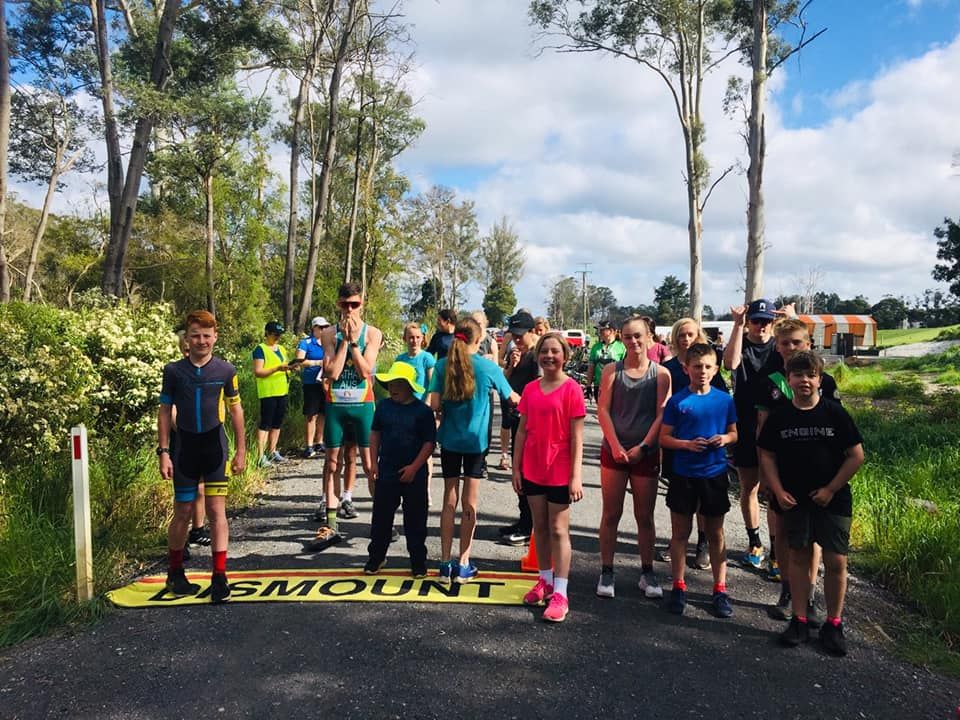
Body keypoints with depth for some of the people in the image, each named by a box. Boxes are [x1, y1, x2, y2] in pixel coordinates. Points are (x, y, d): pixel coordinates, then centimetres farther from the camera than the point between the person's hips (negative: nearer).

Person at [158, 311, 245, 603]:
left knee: (216, 510, -2)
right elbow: (165, 411, 3)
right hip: (184, 449, 1)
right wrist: (163, 452, -3)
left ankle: (219, 576, 5)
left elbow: (235, 409, 5)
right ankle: (175, 573, 28)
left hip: (215, 448, 0)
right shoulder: (173, 370, -2)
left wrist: (241, 450, 3)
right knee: (183, 513, 8)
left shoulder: (225, 370, -2)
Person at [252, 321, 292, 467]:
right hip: (268, 392, -7)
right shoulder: (260, 349, -5)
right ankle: (261, 456, -6)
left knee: (277, 423, 11)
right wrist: (278, 368, -22)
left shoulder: (281, 349, 18)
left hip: (282, 391, 7)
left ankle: (272, 451, 21)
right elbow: (258, 372, -12)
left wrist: (289, 367, 4)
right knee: (265, 423, -8)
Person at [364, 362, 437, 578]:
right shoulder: (383, 406, 2)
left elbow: (430, 442, -9)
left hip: (414, 476, -3)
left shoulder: (422, 411, -10)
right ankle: (376, 557, 27)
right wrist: (373, 462, 4)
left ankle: (418, 562, 21)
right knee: (381, 517, 12)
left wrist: (414, 467, -14)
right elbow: (375, 434, 11)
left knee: (415, 520, 8)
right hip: (386, 473, 3)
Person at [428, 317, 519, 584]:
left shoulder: (442, 366, -4)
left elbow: (434, 404, -10)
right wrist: (524, 399, 27)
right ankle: (463, 564, 13)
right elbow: (512, 398, 5)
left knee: (450, 500, 10)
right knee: (469, 503, 7)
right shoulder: (488, 366, -7)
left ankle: (445, 563, 13)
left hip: (449, 439, 2)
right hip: (476, 440, -2)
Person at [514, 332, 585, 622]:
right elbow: (522, 430, 7)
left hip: (559, 471, -5)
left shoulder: (571, 389, -10)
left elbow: (576, 437, -11)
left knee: (558, 530, 2)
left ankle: (560, 594, 9)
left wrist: (576, 476, -14)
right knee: (539, 526, 15)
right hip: (532, 470, 5)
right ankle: (545, 580, 29)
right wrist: (516, 468, 5)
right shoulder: (530, 389, 3)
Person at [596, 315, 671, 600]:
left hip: (646, 453, 0)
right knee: (611, 514, 6)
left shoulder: (660, 374, 0)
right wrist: (616, 446, -13)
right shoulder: (612, 370, 1)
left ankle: (647, 572, 23)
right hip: (614, 451, 0)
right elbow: (603, 410, -4)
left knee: (645, 516, 10)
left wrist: (643, 447, -11)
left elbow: (661, 414, -3)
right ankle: (606, 572, 16)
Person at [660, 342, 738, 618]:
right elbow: (664, 438, -3)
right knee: (680, 531, 9)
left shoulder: (724, 399, 0)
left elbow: (734, 432, 11)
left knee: (715, 533, 12)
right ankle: (678, 587, 22)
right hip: (684, 474, -1)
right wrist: (687, 444, -19)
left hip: (715, 474, 2)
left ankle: (720, 590, 23)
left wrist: (725, 438, -11)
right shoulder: (677, 401, -6)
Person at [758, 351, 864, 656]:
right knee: (798, 557, 9)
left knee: (836, 561, 2)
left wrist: (831, 489, -8)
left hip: (832, 500, -1)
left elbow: (856, 455, -5)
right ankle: (799, 620, 20)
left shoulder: (835, 413, -7)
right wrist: (779, 491, -5)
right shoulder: (779, 417, -2)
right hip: (795, 501, 1)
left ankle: (834, 624, 18)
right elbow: (767, 455, 4)